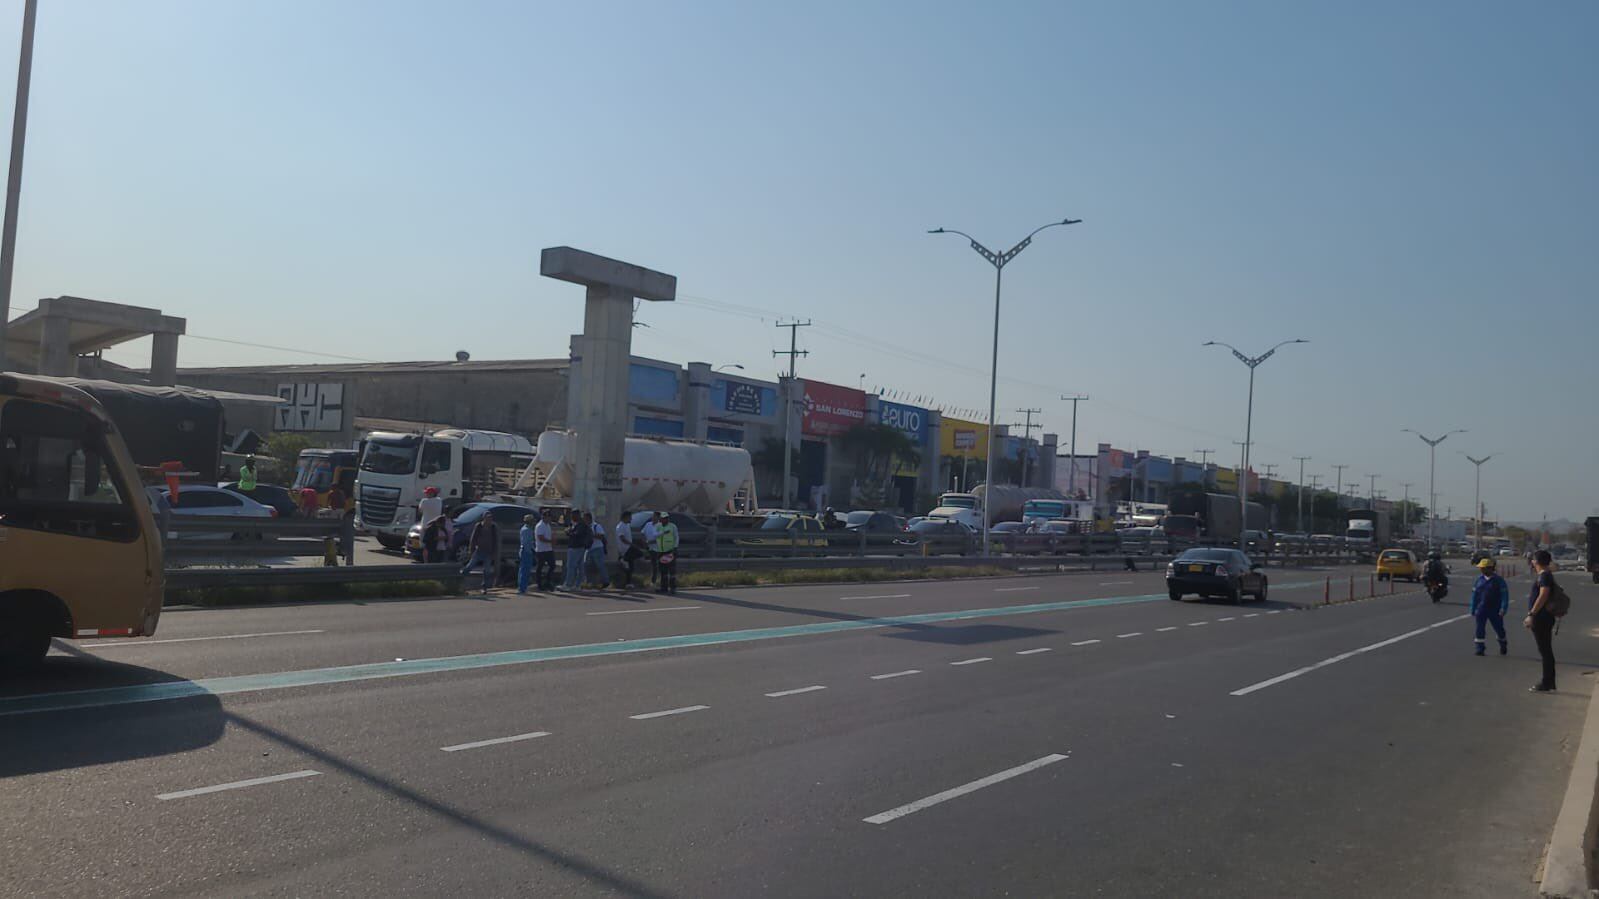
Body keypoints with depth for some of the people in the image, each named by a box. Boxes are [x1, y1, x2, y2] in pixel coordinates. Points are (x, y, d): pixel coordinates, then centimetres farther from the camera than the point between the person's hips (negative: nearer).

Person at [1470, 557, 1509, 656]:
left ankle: (1503, 646, 36)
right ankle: (1480, 649, 4)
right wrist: (1473, 610, 7)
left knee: (1499, 628, 12)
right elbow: (1474, 594, 8)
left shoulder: (1498, 580, -8)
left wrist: (1503, 609, -19)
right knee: (1480, 629, -2)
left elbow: (1504, 595, -9)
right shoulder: (1479, 579, 3)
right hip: (1481, 609, 3)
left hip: (1495, 610, -3)